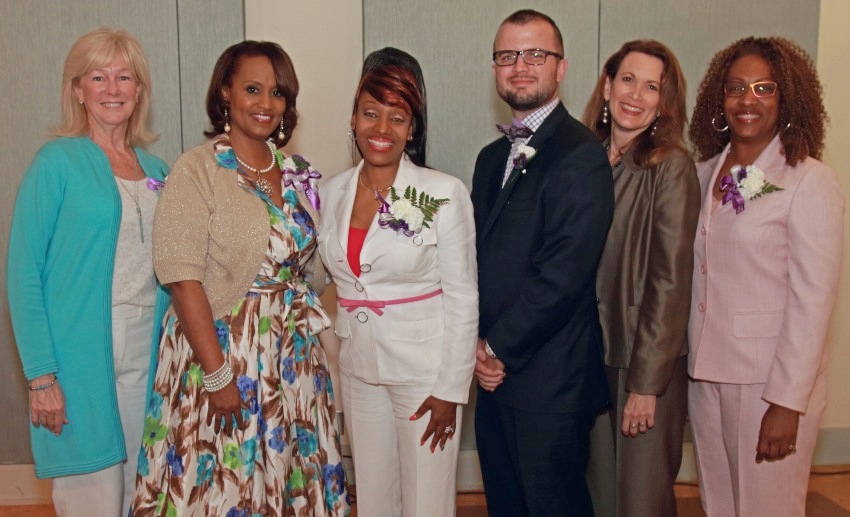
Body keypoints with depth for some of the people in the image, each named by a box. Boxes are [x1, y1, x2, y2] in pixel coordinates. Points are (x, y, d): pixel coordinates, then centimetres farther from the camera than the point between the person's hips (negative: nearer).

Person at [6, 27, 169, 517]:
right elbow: (24, 273, -8)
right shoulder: (57, 161, -4)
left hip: (148, 357, 5)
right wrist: (40, 374, -14)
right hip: (81, 360, -5)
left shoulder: (156, 169, 11)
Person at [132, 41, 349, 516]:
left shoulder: (296, 173, 7)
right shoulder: (198, 169, -10)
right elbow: (184, 280, -16)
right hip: (222, 349, -5)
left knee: (290, 478, 14)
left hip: (294, 355, 6)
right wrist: (217, 376, -18)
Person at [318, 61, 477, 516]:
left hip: (424, 366, -4)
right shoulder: (333, 192, 2)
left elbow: (462, 296, -10)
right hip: (358, 367, 5)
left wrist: (450, 389, -11)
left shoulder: (444, 193, -12)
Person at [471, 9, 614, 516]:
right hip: (497, 376, 8)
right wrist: (479, 346, -2)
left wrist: (498, 349, -12)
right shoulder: (493, 157, 13)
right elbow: (481, 258, 11)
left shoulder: (582, 156, -14)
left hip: (550, 383, -7)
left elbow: (563, 276, -21)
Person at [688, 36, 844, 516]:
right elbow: (691, 278, 9)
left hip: (771, 381, -5)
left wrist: (787, 403, -16)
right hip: (705, 374, 5)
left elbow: (812, 301, -13)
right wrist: (689, 364, 4)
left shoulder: (812, 182, -10)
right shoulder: (706, 175, 7)